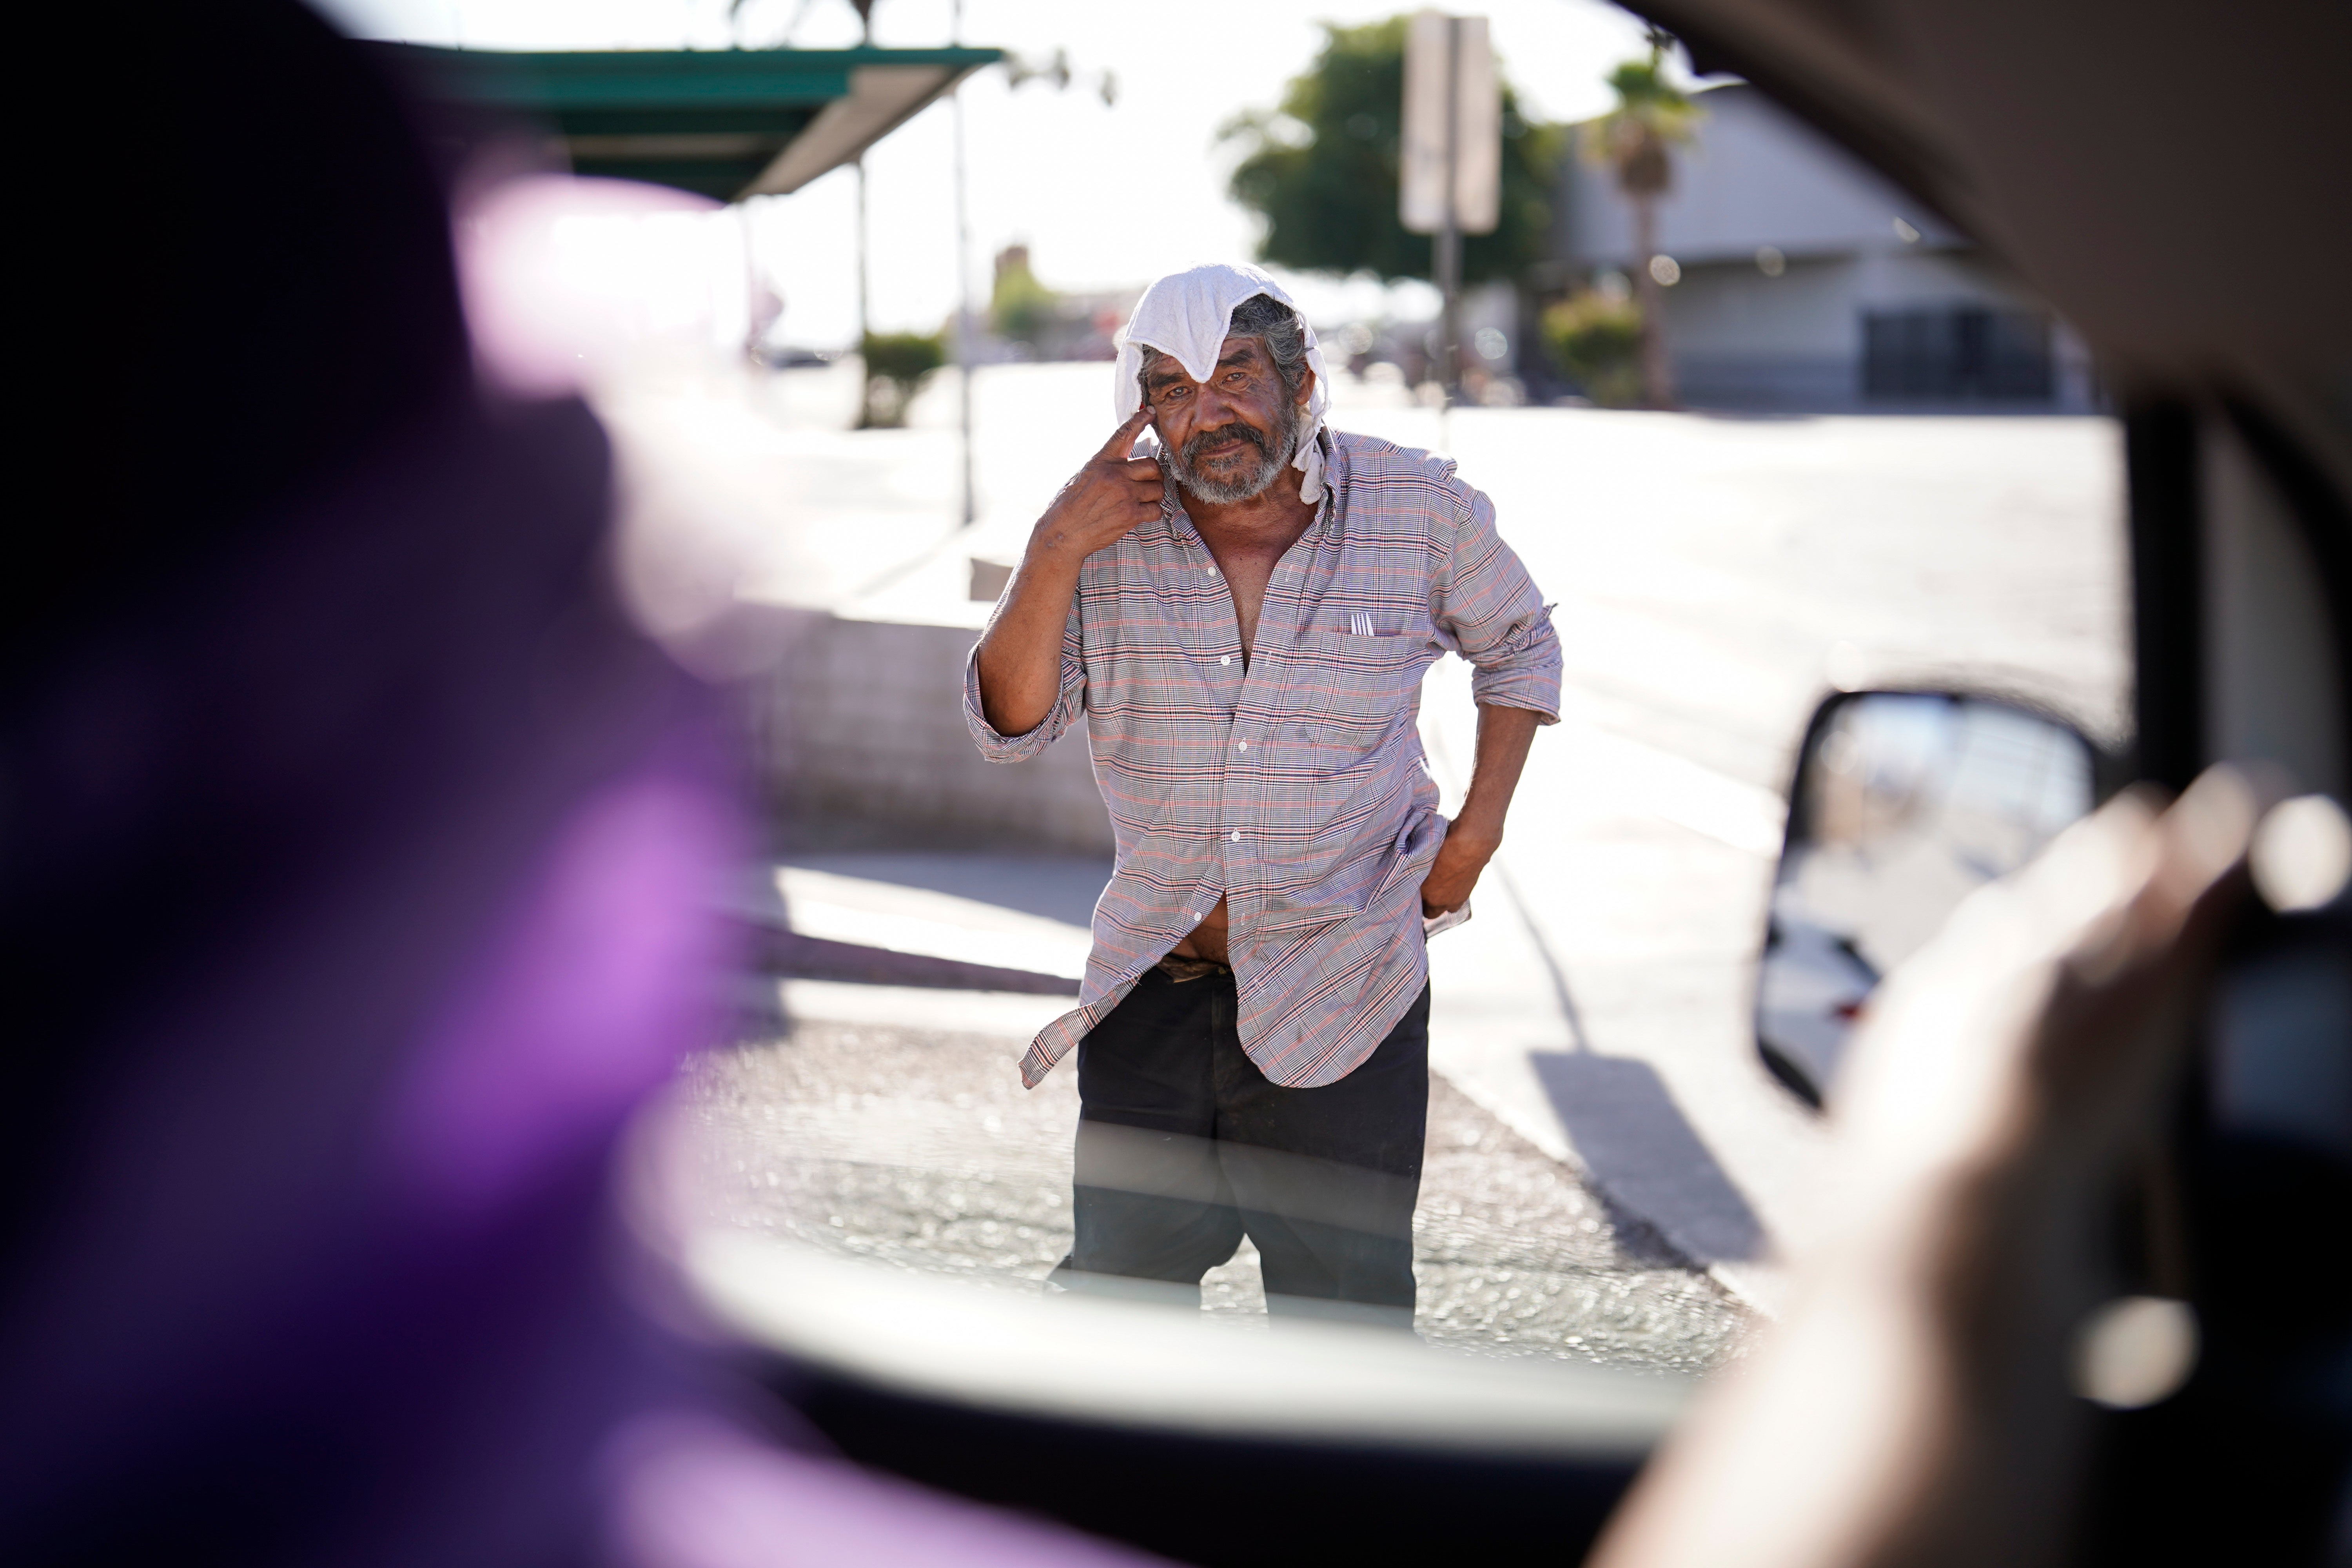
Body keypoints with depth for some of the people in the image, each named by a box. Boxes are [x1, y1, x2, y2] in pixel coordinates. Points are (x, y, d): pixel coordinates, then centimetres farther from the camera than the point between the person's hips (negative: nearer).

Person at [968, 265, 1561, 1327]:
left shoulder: (1421, 510, -7)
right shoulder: (1107, 530, -5)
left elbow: (1520, 644, 11)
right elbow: (1009, 726, -10)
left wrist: (1477, 831, 3)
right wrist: (1053, 555, -23)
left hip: (1343, 992, -1)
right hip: (1149, 989, 2)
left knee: (1347, 1315, 6)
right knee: (1121, 1290, 11)